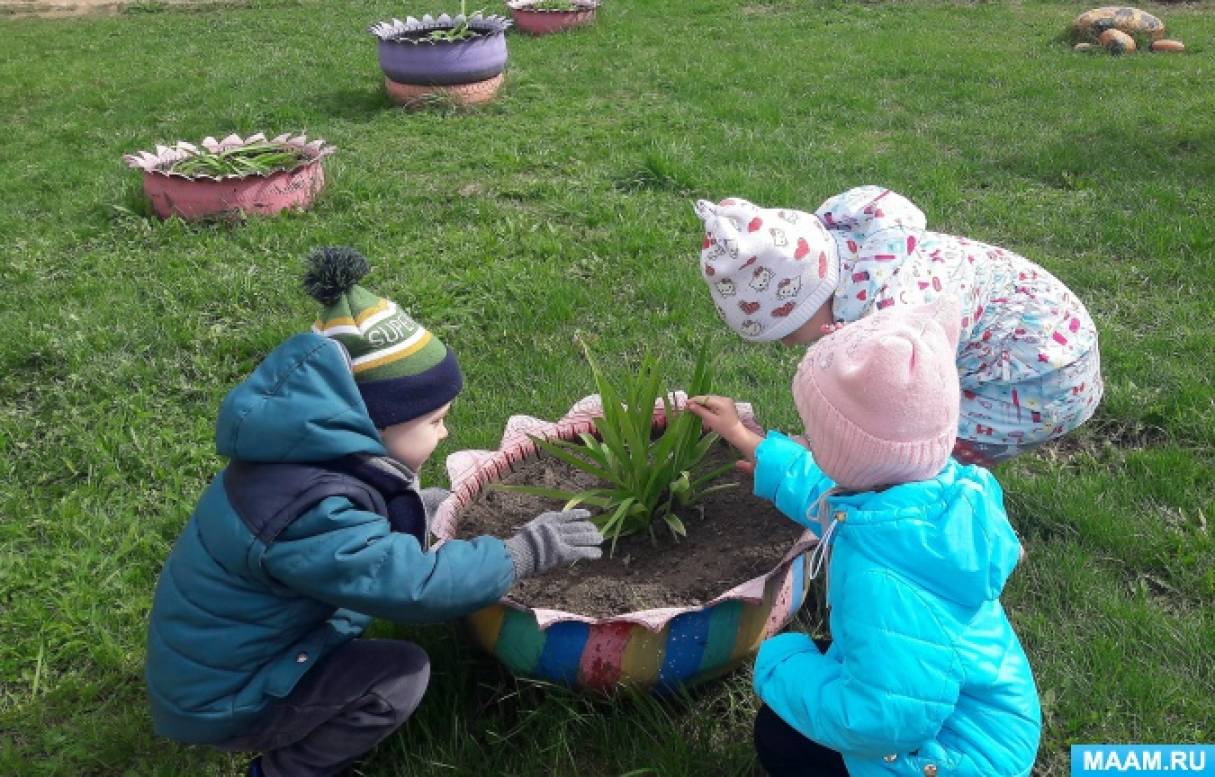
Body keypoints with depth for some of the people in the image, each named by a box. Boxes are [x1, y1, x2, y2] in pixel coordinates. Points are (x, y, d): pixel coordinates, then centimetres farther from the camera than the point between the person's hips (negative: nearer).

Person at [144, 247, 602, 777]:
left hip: (221, 650, 10)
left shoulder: (311, 455, -6)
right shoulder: (308, 514, -37)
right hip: (220, 697, -9)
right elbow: (415, 584, -36)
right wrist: (524, 553, -25)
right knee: (401, 675, -22)